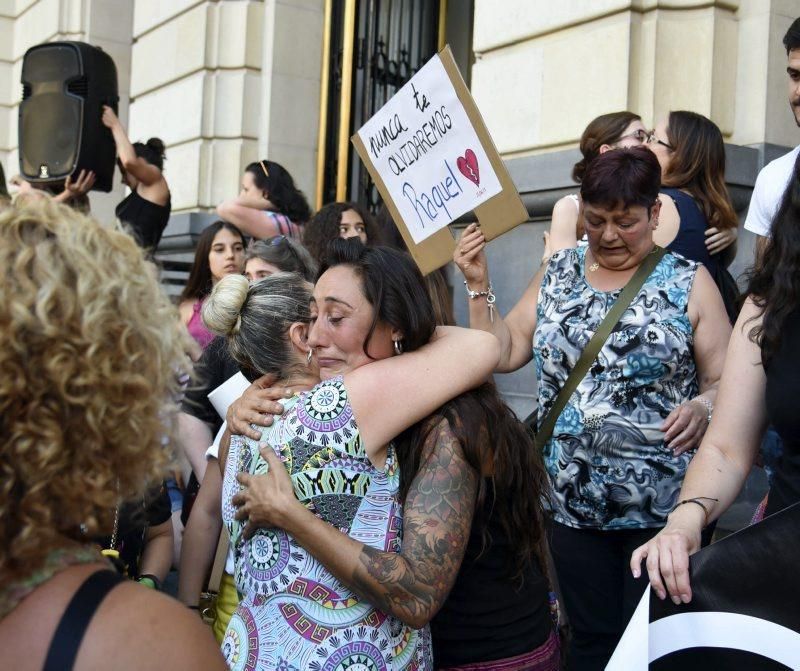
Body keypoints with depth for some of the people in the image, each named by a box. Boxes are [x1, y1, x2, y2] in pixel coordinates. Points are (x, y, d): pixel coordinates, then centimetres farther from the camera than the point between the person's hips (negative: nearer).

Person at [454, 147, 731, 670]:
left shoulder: (689, 282, -3)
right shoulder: (558, 273, 7)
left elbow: (726, 380, -3)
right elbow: (502, 353, 6)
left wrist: (702, 406, -23)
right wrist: (479, 286, -4)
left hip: (662, 504, -3)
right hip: (572, 499, 3)